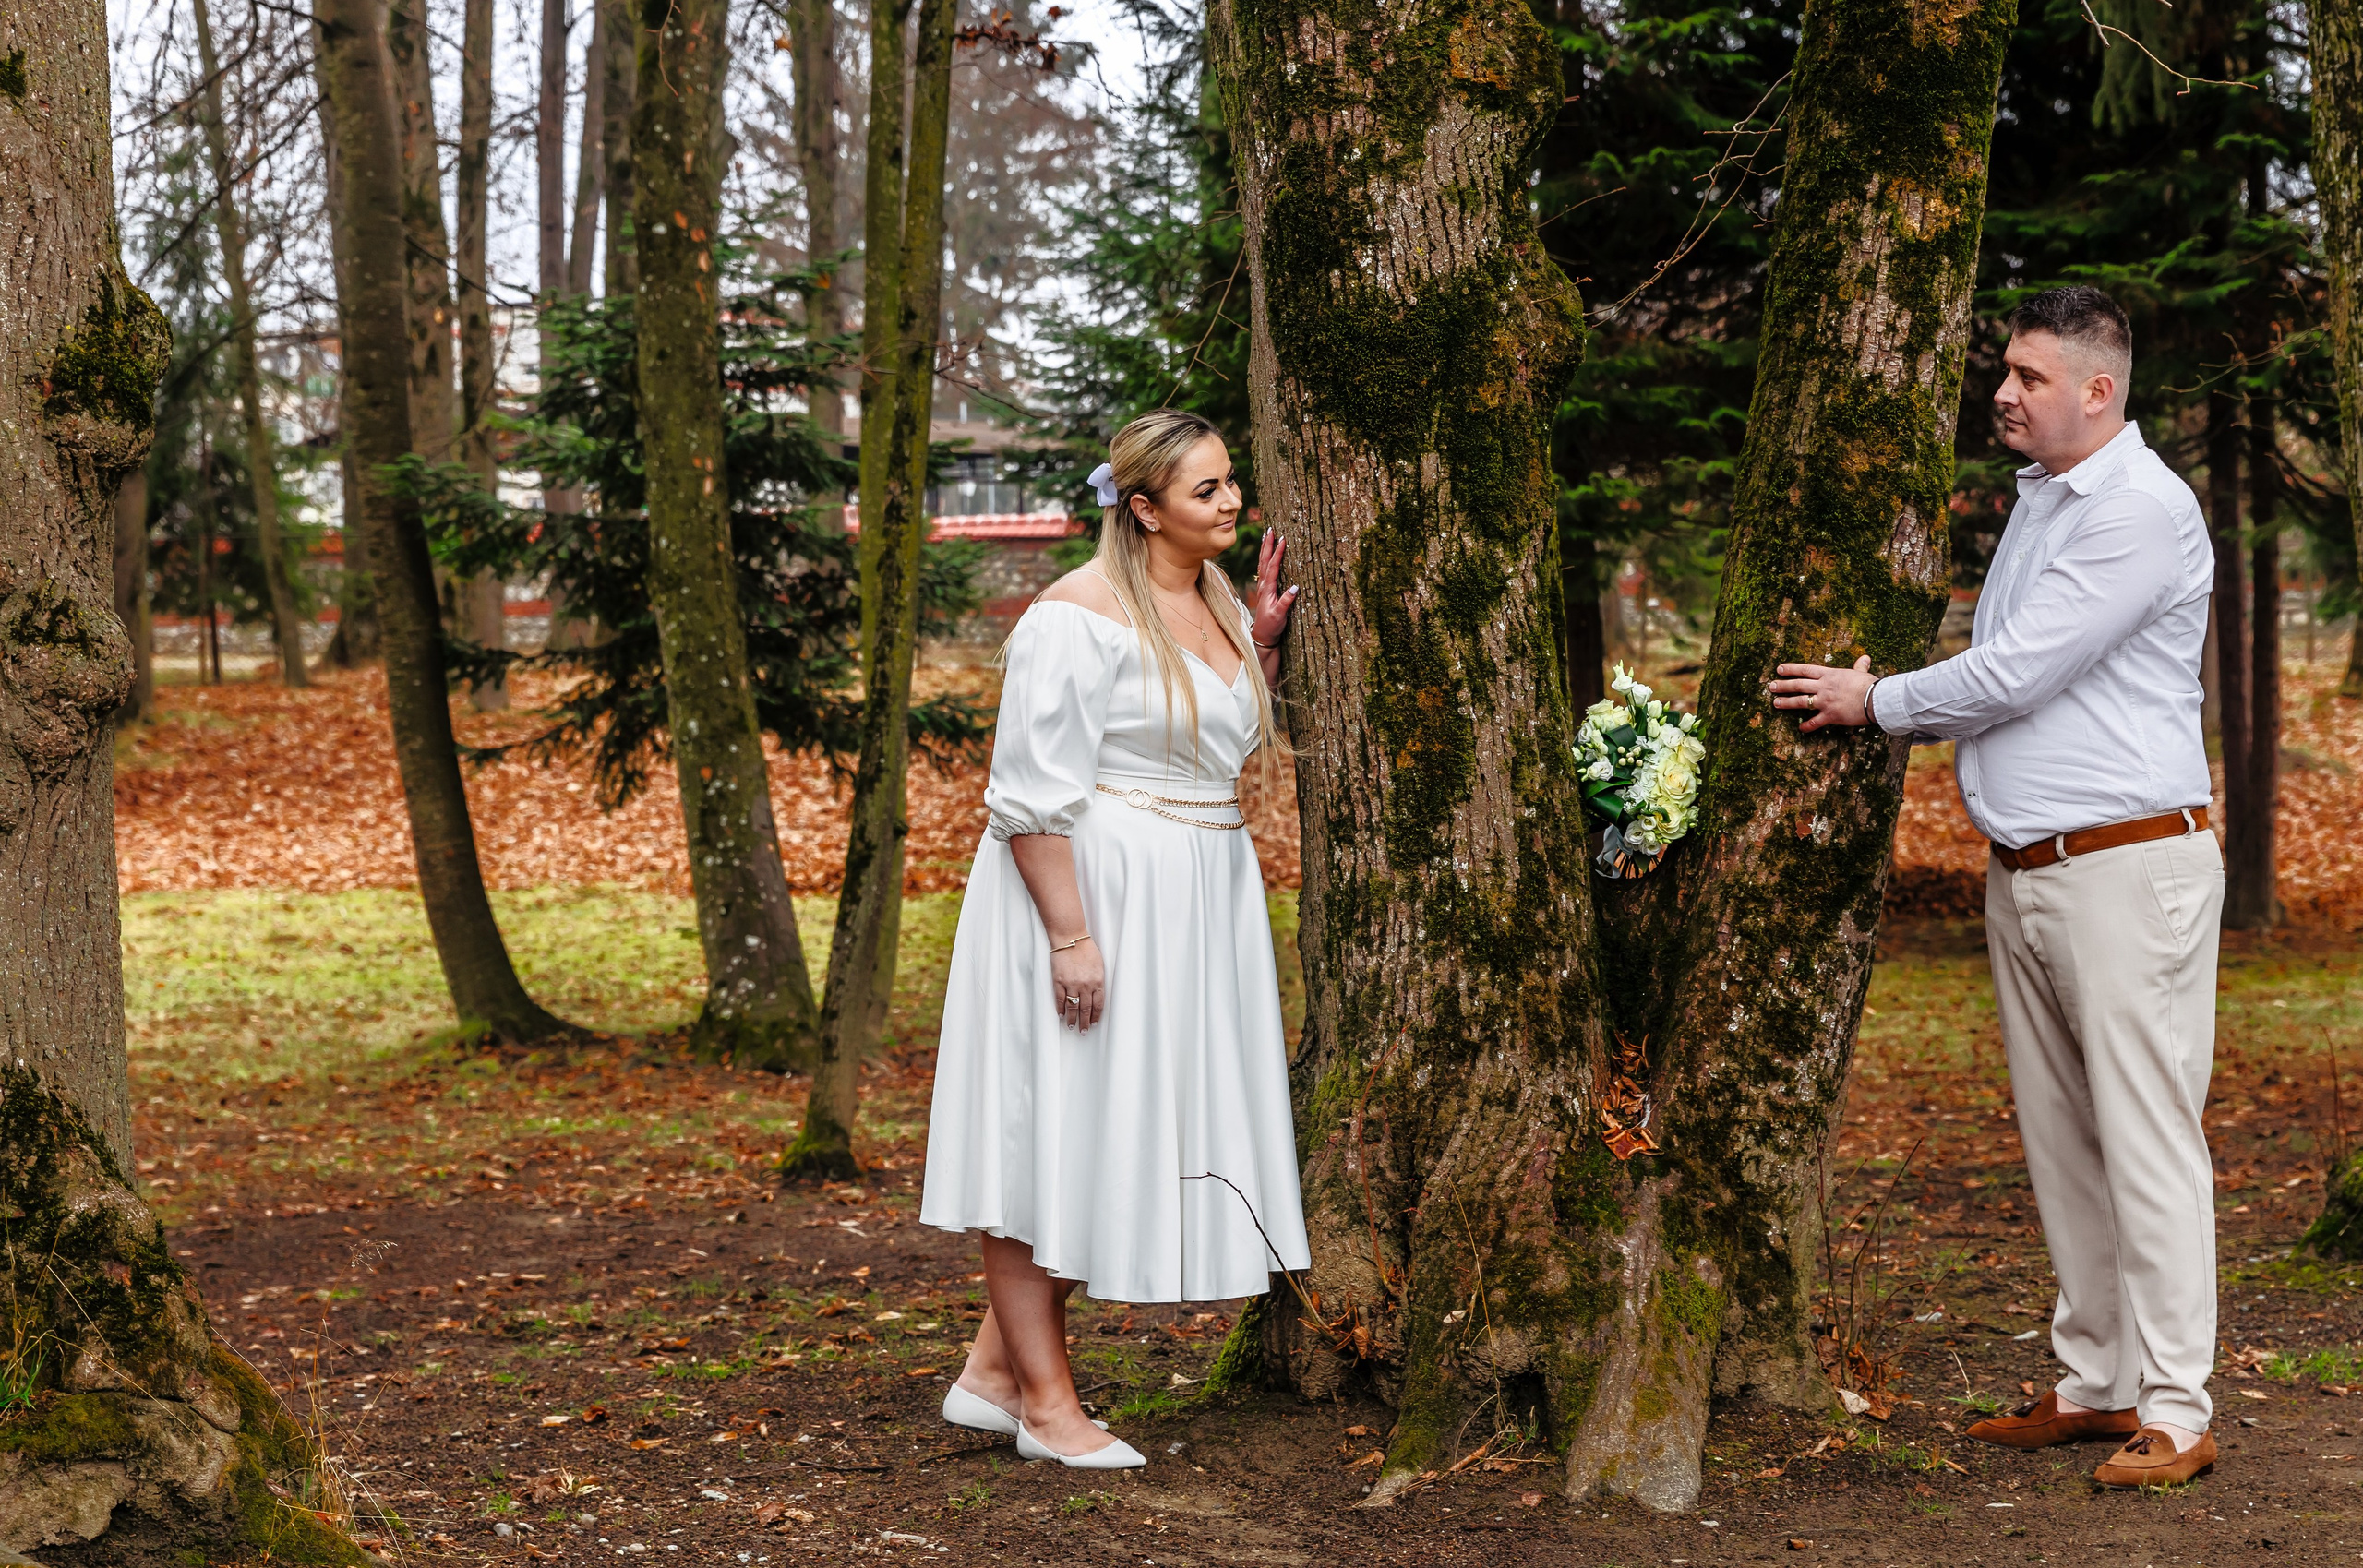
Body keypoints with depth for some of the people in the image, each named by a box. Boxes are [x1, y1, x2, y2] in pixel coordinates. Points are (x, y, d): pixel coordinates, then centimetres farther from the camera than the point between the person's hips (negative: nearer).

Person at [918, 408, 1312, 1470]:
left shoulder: (1216, 602, 11)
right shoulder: (1080, 614, -15)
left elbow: (1237, 746, 26)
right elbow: (1033, 791, -19)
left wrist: (1264, 642, 10)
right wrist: (1070, 933, -24)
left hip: (1194, 902, 9)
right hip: (1089, 890, -9)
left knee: (1116, 1133, 11)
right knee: (1054, 1129, -1)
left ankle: (994, 1369, 21)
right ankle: (1045, 1401, 6)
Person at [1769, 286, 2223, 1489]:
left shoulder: (2142, 511, -13)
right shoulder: (2038, 499, 17)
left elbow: (2017, 672, -16)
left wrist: (1879, 702, -4)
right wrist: (1899, 707, 10)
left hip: (2127, 867, -9)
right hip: (2025, 871, 9)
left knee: (2145, 1138, -7)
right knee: (2059, 1139, 11)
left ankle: (2174, 1411, -4)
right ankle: (2093, 1381, 19)